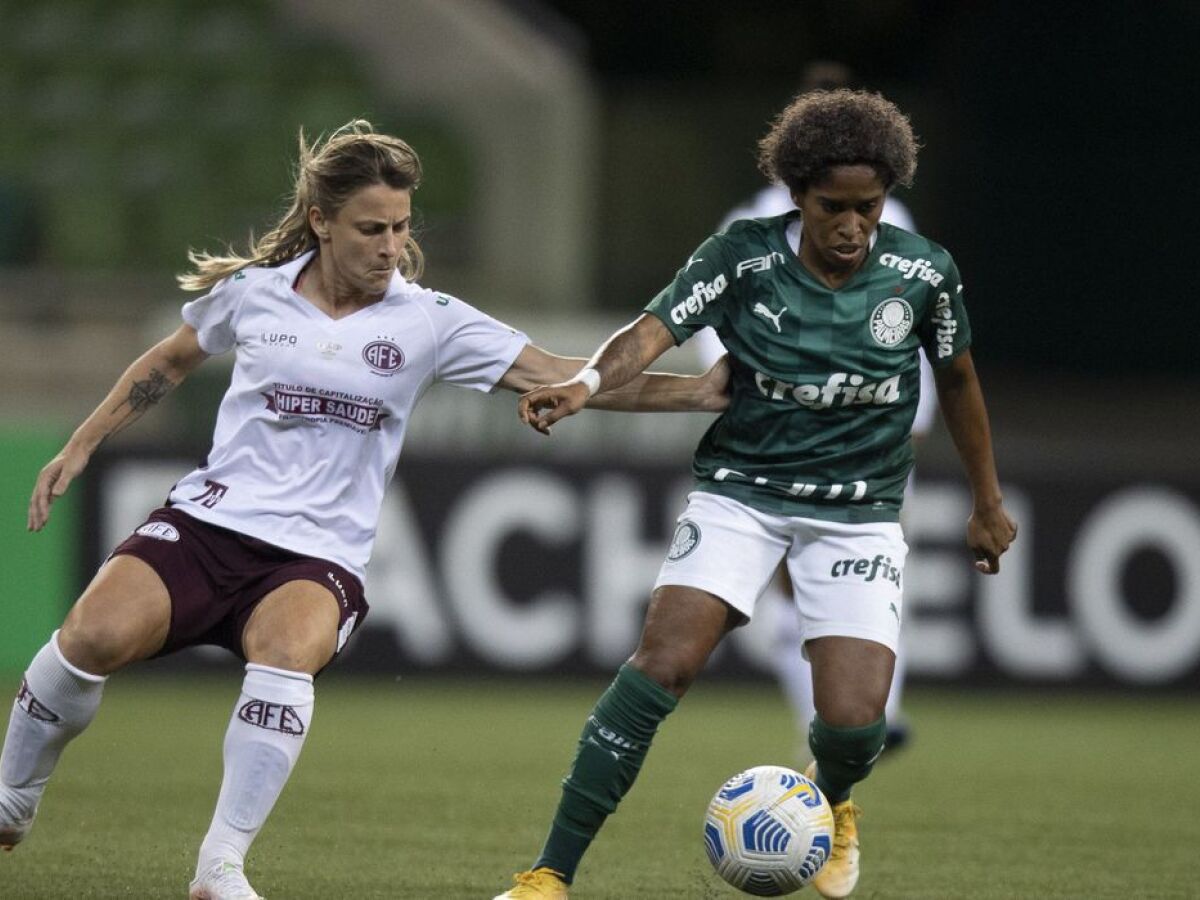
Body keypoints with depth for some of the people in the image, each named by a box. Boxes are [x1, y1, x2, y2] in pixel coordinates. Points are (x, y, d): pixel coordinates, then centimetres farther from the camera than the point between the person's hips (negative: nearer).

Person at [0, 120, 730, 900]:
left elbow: (566, 379, -3)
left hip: (318, 556, -1)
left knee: (288, 652, -36)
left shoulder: (427, 322, 0)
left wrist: (698, 393, -12)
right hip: (209, 520, 1)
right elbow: (168, 364, 24)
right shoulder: (252, 291, 4)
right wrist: (81, 447, 24)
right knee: (96, 637, -25)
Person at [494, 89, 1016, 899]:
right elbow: (655, 328, -24)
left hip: (860, 512, 1)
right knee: (663, 663, -21)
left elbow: (958, 379, 10)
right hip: (741, 491, -1)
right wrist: (587, 383, -46)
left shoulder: (923, 273, -6)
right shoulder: (746, 257, -11)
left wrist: (988, 504, 20)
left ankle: (831, 806, 28)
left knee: (853, 721, -13)